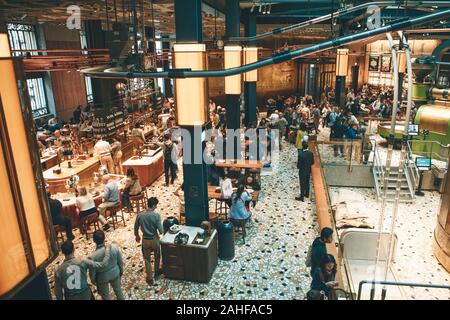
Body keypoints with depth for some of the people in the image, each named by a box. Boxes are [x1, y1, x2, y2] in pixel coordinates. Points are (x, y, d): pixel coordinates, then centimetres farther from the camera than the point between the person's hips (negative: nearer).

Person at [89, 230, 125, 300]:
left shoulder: (93, 256, -31)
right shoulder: (115, 247, -25)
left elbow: (92, 271, -15)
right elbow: (120, 261, -9)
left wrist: (93, 280, 7)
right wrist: (121, 271, 11)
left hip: (102, 277, -2)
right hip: (115, 272, 2)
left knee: (105, 296, 25)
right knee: (118, 290, 29)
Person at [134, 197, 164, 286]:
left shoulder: (140, 215, -12)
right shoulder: (156, 215, -22)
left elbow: (136, 228, 1)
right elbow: (161, 231, -19)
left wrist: (137, 236, 20)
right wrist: (163, 231, 4)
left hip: (145, 240, 2)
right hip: (154, 239, -1)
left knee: (147, 259, 16)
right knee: (157, 256, 25)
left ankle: (150, 279, 22)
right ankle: (156, 273, 43)